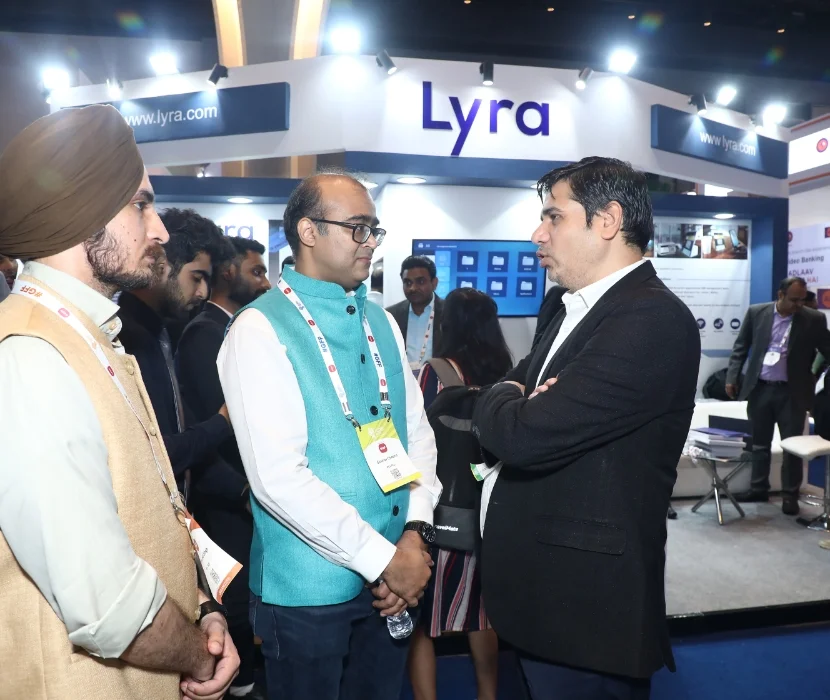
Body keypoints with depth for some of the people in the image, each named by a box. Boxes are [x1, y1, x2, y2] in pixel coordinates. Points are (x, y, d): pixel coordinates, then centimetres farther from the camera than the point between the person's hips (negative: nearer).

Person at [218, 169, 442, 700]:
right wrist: (382, 558, -17)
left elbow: (418, 432, 6)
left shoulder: (381, 323, 6)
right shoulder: (261, 330, -14)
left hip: (395, 577, 6)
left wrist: (416, 533, -8)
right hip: (308, 589, -5)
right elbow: (278, 477, -21)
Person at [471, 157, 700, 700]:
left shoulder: (652, 318, -21)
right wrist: (513, 401, -11)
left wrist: (500, 399, -7)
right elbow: (513, 414, 12)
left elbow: (526, 433, -29)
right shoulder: (579, 310, 12)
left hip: (586, 600, -9)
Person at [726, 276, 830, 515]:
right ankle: (758, 488, 25)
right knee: (759, 443, 12)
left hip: (792, 393, -1)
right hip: (759, 389, 1)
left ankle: (790, 495, 18)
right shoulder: (756, 312, 1)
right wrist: (732, 377, -1)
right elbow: (740, 347, 5)